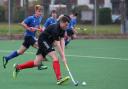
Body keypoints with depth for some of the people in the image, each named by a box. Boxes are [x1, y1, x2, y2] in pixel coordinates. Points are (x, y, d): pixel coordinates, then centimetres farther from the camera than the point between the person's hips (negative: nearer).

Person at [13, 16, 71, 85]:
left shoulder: (62, 29, -1)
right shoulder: (55, 29, -28)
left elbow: (62, 41, -5)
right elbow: (57, 45, -29)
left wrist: (63, 53, -18)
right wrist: (63, 57, -28)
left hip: (48, 42, 9)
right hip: (43, 40, -9)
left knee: (36, 63, 6)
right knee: (55, 57, -23)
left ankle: (17, 67, 20)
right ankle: (59, 79, -31)